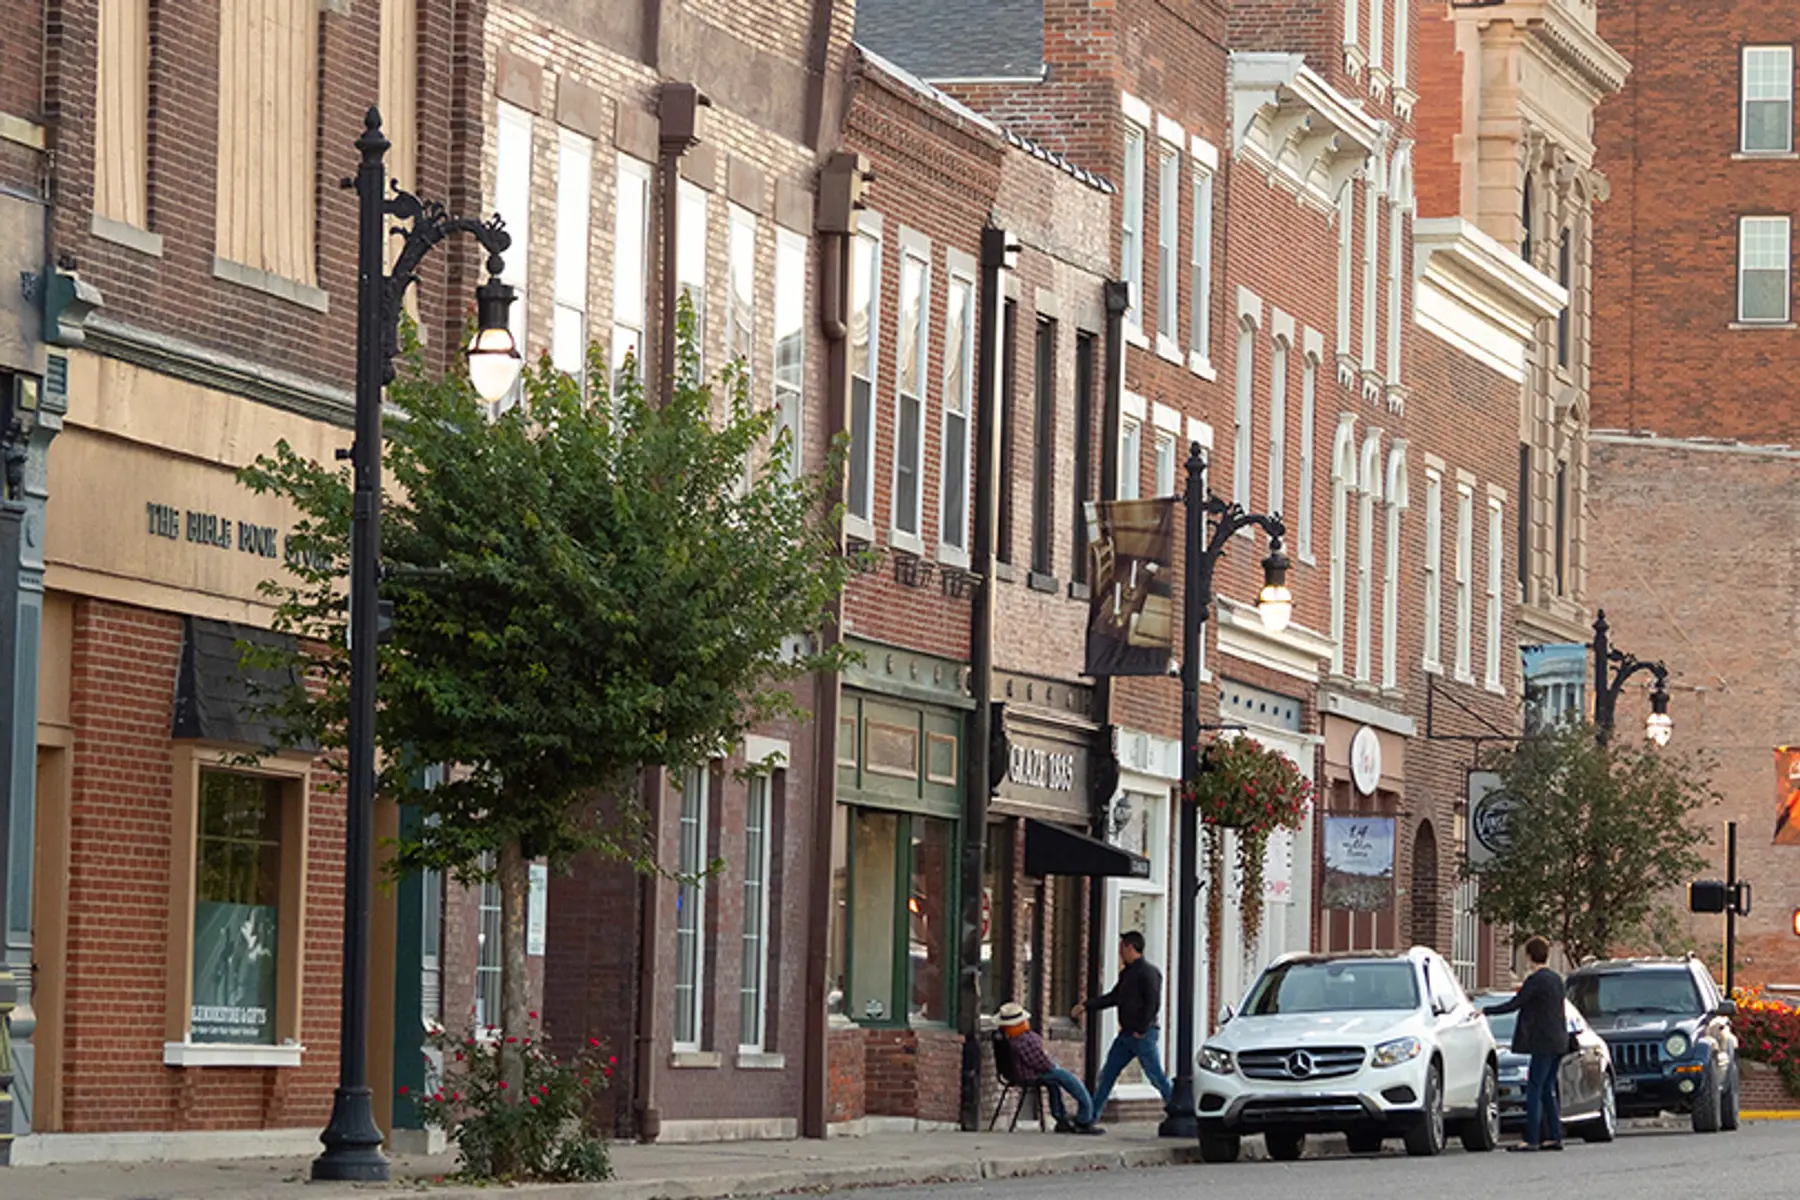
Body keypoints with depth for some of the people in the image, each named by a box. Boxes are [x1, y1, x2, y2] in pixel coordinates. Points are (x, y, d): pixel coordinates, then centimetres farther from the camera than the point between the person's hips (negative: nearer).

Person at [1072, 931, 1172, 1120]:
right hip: (1126, 1034, 9)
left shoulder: (1148, 973, -13)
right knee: (1107, 1074, 9)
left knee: (1156, 1077, -5)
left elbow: (1153, 1004, -19)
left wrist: (1141, 1030, -19)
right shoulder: (1126, 973, 15)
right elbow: (1113, 998, 23)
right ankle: (1091, 1116, 12)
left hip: (1143, 1035, -9)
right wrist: (1086, 1006, 18)